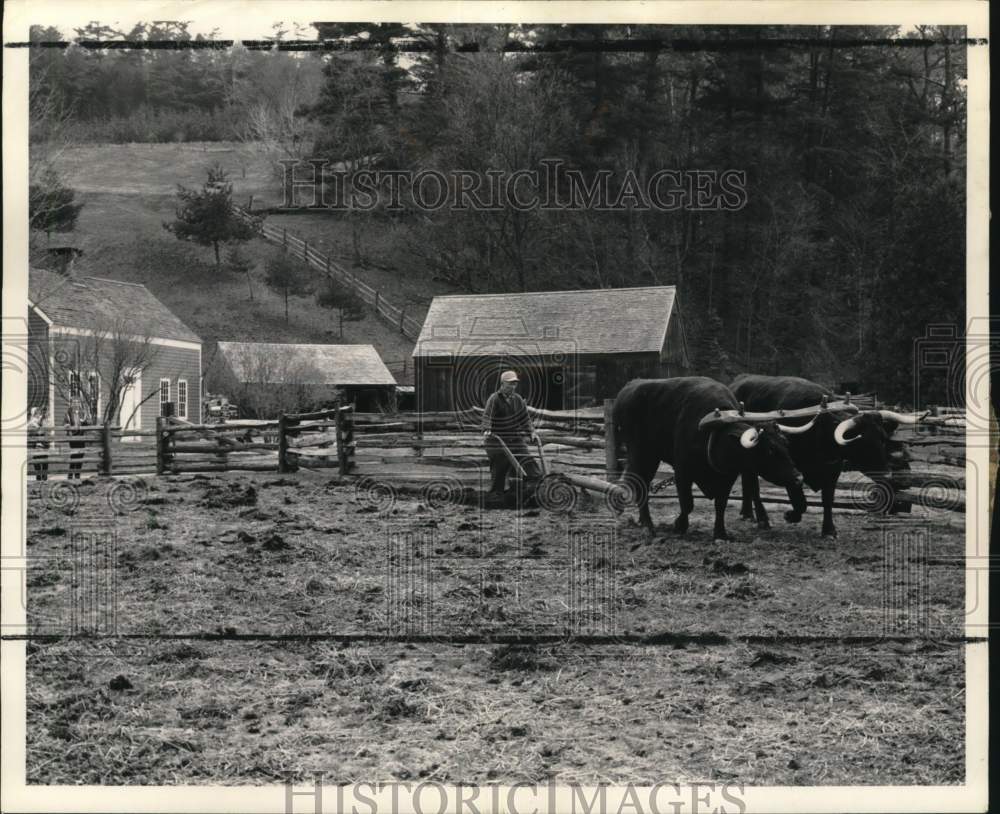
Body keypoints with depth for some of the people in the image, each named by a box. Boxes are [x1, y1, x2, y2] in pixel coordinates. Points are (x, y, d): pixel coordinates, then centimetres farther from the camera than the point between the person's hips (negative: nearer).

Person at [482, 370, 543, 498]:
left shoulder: (518, 400, 9)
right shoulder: (494, 400, -9)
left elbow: (524, 418, 15)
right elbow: (487, 417, -22)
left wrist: (531, 432, 4)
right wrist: (487, 430, -39)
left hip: (516, 439, 5)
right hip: (498, 442, -5)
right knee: (498, 473, 1)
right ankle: (495, 495, 14)